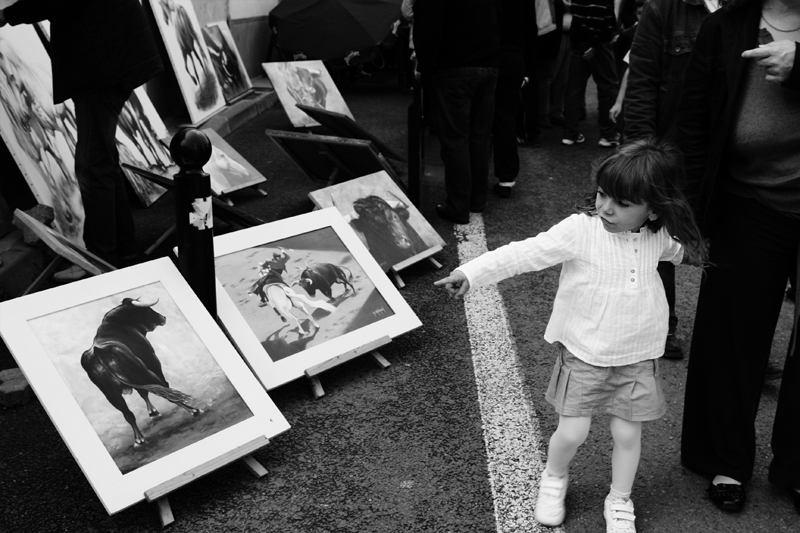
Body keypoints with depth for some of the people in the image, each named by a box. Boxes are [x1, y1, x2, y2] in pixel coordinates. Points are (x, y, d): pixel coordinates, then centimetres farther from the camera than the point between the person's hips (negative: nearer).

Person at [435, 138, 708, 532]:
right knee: (572, 432, 1)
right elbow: (525, 253, -24)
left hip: (637, 358, 3)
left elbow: (685, 251, 19)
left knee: (627, 434, 9)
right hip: (584, 354, -2)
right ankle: (553, 479, 34)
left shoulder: (660, 236, -5)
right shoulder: (581, 229, -19)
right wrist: (472, 272, -31)